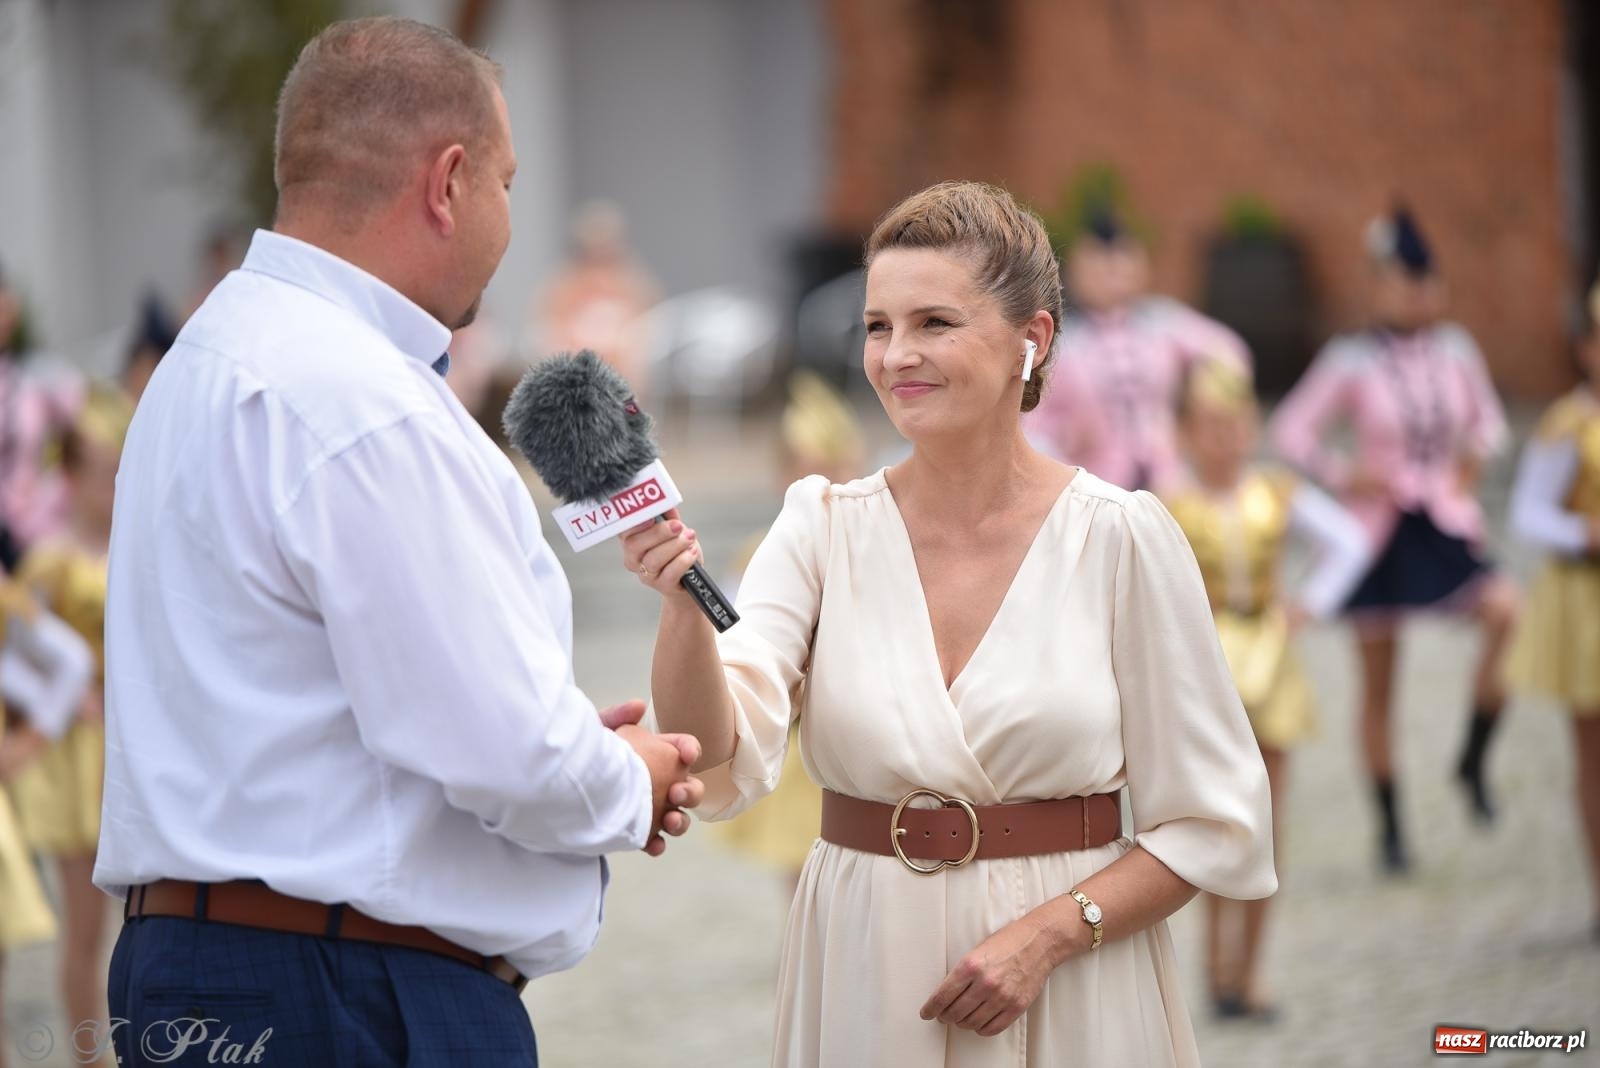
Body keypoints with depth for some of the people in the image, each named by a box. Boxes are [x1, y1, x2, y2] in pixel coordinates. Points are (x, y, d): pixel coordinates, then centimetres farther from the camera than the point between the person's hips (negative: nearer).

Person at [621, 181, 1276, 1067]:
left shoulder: (1120, 536, -8)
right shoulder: (822, 524, -2)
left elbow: (1211, 824, -4)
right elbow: (721, 758, -15)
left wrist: (1052, 932, -16)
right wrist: (683, 603, -32)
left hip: (1070, 995, -2)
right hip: (863, 986, 2)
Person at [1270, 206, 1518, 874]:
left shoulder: (1456, 351, 0)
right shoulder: (1351, 362, -10)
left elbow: (1487, 418, 17)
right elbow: (1292, 430, -3)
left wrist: (1475, 458, 0)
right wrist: (1341, 475, -10)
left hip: (1447, 523, 2)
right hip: (1378, 530, -2)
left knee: (1504, 612, -27)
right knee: (1377, 683, 5)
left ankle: (1473, 762, -8)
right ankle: (1390, 827, 20)